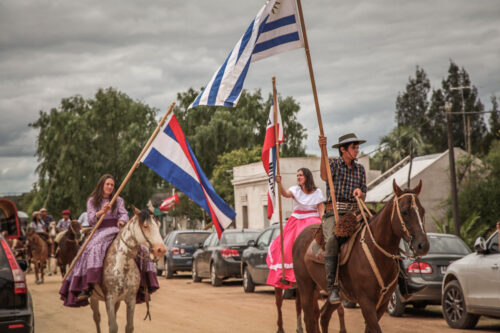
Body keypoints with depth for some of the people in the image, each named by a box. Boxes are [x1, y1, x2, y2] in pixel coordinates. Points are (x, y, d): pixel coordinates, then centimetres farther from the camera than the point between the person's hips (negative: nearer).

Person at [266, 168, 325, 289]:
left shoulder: (317, 192, 2)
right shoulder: (296, 190, 4)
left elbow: (321, 210, 2)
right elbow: (285, 194, -18)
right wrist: (279, 184, -36)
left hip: (312, 221, -3)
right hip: (296, 221, 3)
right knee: (287, 245, -8)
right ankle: (285, 274, 4)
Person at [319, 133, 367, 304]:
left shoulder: (360, 169, 15)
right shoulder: (334, 163, 3)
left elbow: (363, 197, 15)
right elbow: (325, 176, -21)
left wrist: (360, 193, -10)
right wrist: (323, 150, -32)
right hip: (333, 212, -5)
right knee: (332, 240, -31)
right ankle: (332, 288, -32)